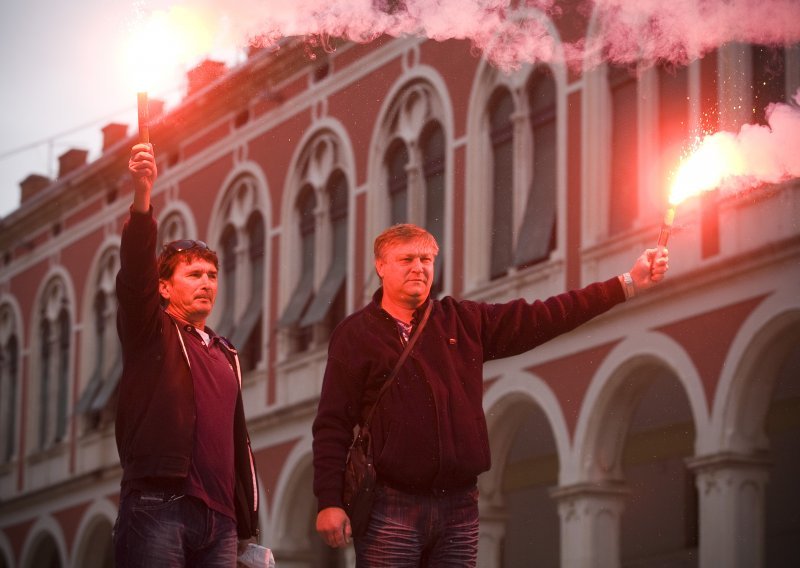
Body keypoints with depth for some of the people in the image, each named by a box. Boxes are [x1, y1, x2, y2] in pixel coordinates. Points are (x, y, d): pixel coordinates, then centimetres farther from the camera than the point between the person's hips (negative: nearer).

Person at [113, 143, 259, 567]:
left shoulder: (225, 354, 24)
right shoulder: (149, 333, 8)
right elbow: (135, 271, -11)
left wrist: (248, 527, 18)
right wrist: (142, 195, -26)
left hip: (218, 517, 6)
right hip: (157, 505, -6)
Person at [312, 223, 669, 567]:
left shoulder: (465, 321, 14)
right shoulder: (355, 335, 4)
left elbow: (544, 317, 11)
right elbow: (332, 426, 0)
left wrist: (629, 283, 6)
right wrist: (328, 501, -10)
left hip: (459, 507, 3)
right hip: (392, 507, -3)